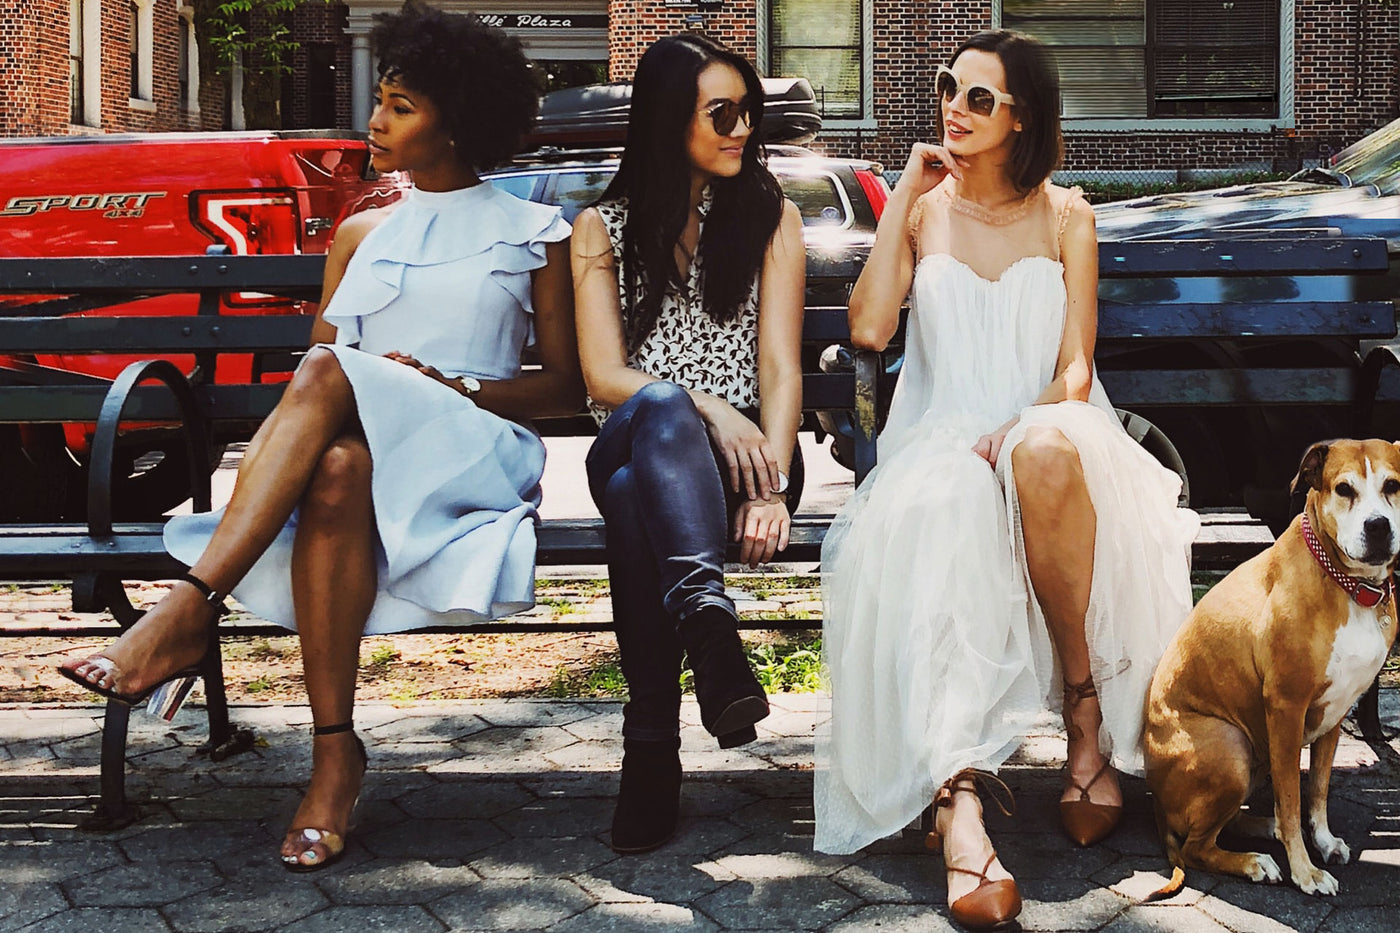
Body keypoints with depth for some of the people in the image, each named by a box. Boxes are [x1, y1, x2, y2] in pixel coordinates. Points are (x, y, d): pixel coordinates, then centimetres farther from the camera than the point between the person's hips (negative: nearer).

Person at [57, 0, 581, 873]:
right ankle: (334, 752, -40)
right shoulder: (362, 232, 24)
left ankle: (186, 615, -40)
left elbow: (568, 384, 8)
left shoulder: (536, 233, 12)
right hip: (359, 447, 3)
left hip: (475, 456, -3)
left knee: (331, 375, -35)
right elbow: (312, 369, 19)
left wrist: (456, 387, -9)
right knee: (335, 469, -38)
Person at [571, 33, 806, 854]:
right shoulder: (603, 228, 11)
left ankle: (654, 746, -46)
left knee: (637, 498, -37)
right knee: (660, 412, -39)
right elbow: (603, 377, 0)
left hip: (743, 446, 0)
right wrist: (701, 407, -20)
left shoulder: (771, 216, 12)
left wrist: (772, 484, -17)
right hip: (633, 442, 0)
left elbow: (780, 365, 0)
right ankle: (710, 624, -57)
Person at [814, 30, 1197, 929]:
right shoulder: (921, 208, 13)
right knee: (936, 522, -38)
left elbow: (1076, 365, 3)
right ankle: (959, 801, -52)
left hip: (1049, 429, 0)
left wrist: (1029, 426, -18)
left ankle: (1086, 707, -26)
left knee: (1046, 453, -40)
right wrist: (904, 197, -1)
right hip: (942, 442, 0)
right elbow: (869, 328, -4)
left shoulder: (1066, 215, 11)